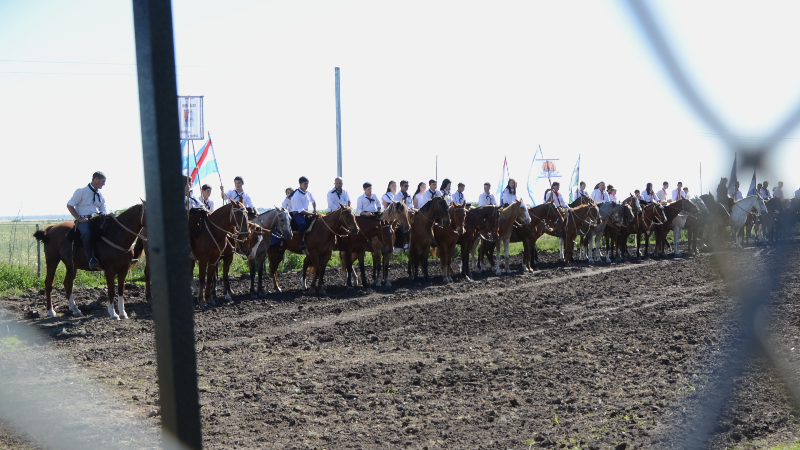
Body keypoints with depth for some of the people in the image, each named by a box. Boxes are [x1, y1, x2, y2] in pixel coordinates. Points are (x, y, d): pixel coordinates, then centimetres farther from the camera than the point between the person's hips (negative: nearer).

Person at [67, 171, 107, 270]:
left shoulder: (101, 196, 19)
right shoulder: (81, 191, 1)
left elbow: (103, 212, 21)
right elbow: (69, 205, 0)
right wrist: (79, 218, -10)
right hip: (83, 220, -6)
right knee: (87, 233, -38)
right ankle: (91, 259, -35)